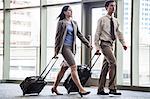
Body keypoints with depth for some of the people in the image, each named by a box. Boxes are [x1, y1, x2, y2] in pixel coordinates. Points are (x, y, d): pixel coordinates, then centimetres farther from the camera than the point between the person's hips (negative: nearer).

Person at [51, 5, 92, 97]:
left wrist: (88, 43, 11)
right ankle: (81, 89, -17)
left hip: (71, 48, 7)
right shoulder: (61, 23, -2)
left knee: (64, 69, 11)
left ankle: (54, 88, 22)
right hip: (65, 47, -7)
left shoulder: (74, 23, 17)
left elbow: (79, 34, 19)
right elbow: (57, 36, -2)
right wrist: (56, 50, -5)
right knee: (74, 67, -14)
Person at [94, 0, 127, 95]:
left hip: (111, 44, 6)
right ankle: (112, 88, -17)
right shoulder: (102, 20, -2)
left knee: (106, 66, 7)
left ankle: (100, 89, 11)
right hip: (105, 44, -6)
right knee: (113, 63, -19)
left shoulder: (115, 21, 14)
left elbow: (119, 33, 20)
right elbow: (97, 34, -3)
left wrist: (123, 43, 8)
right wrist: (97, 47, -8)